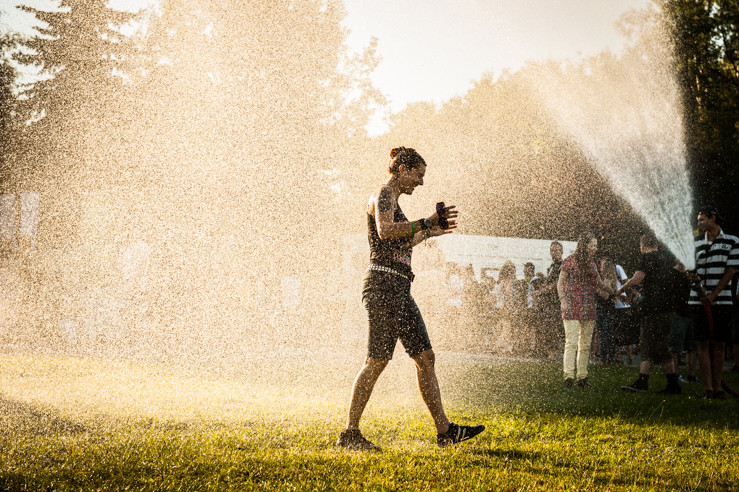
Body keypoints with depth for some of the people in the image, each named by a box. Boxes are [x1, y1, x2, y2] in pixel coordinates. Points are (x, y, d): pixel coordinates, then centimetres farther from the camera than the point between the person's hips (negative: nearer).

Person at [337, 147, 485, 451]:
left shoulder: (392, 199, 23)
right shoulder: (383, 195, -7)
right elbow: (384, 231, -27)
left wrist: (427, 232, 35)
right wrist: (426, 223, -28)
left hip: (398, 291, 10)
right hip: (383, 286, -10)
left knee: (425, 357, 6)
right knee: (376, 361, -8)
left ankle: (444, 430, 7)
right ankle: (349, 434, -4)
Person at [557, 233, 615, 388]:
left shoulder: (591, 263, 14)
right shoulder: (570, 261, -3)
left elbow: (598, 284, 21)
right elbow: (560, 283, -1)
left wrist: (613, 293, 10)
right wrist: (563, 300, -14)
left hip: (588, 308, 6)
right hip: (572, 308, -6)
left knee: (585, 345, 5)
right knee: (571, 342, -13)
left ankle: (582, 378, 10)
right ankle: (569, 376, -14)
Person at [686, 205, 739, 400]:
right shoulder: (696, 242, 11)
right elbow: (691, 267, 14)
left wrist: (713, 295, -11)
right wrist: (691, 275, -12)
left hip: (722, 300, -2)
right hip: (699, 300, 2)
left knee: (719, 344, 0)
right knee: (703, 343, -4)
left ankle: (717, 387, 4)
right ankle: (708, 388, -4)